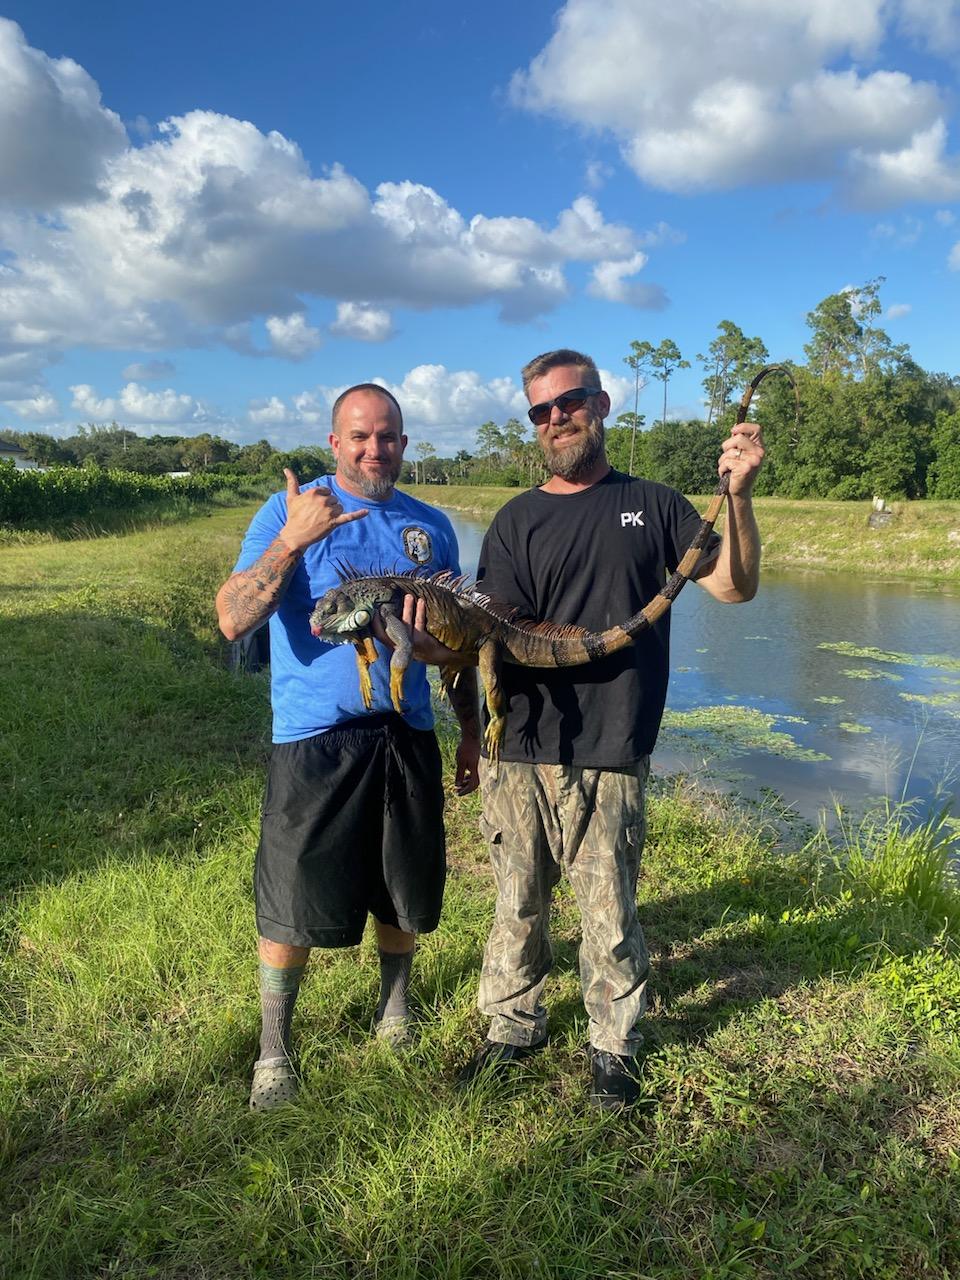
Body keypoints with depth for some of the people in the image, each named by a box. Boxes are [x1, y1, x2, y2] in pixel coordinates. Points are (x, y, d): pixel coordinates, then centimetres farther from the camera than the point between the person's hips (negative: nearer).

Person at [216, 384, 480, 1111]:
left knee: (403, 892, 15)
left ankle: (395, 1010, 41)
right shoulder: (290, 511, -3)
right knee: (294, 904, 4)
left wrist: (472, 732, 16)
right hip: (314, 737, -3)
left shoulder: (431, 526, 9)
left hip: (407, 736, 4)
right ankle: (274, 1049, 26)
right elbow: (233, 621, -14)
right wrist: (292, 542, -26)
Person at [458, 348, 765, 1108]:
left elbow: (735, 587, 4)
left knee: (609, 913, 6)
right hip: (519, 752, 1)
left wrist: (738, 496, -9)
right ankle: (514, 1027, 34)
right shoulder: (517, 521, 8)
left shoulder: (652, 505, 8)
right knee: (518, 904, 12)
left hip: (608, 759, -1)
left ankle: (615, 1046, 28)